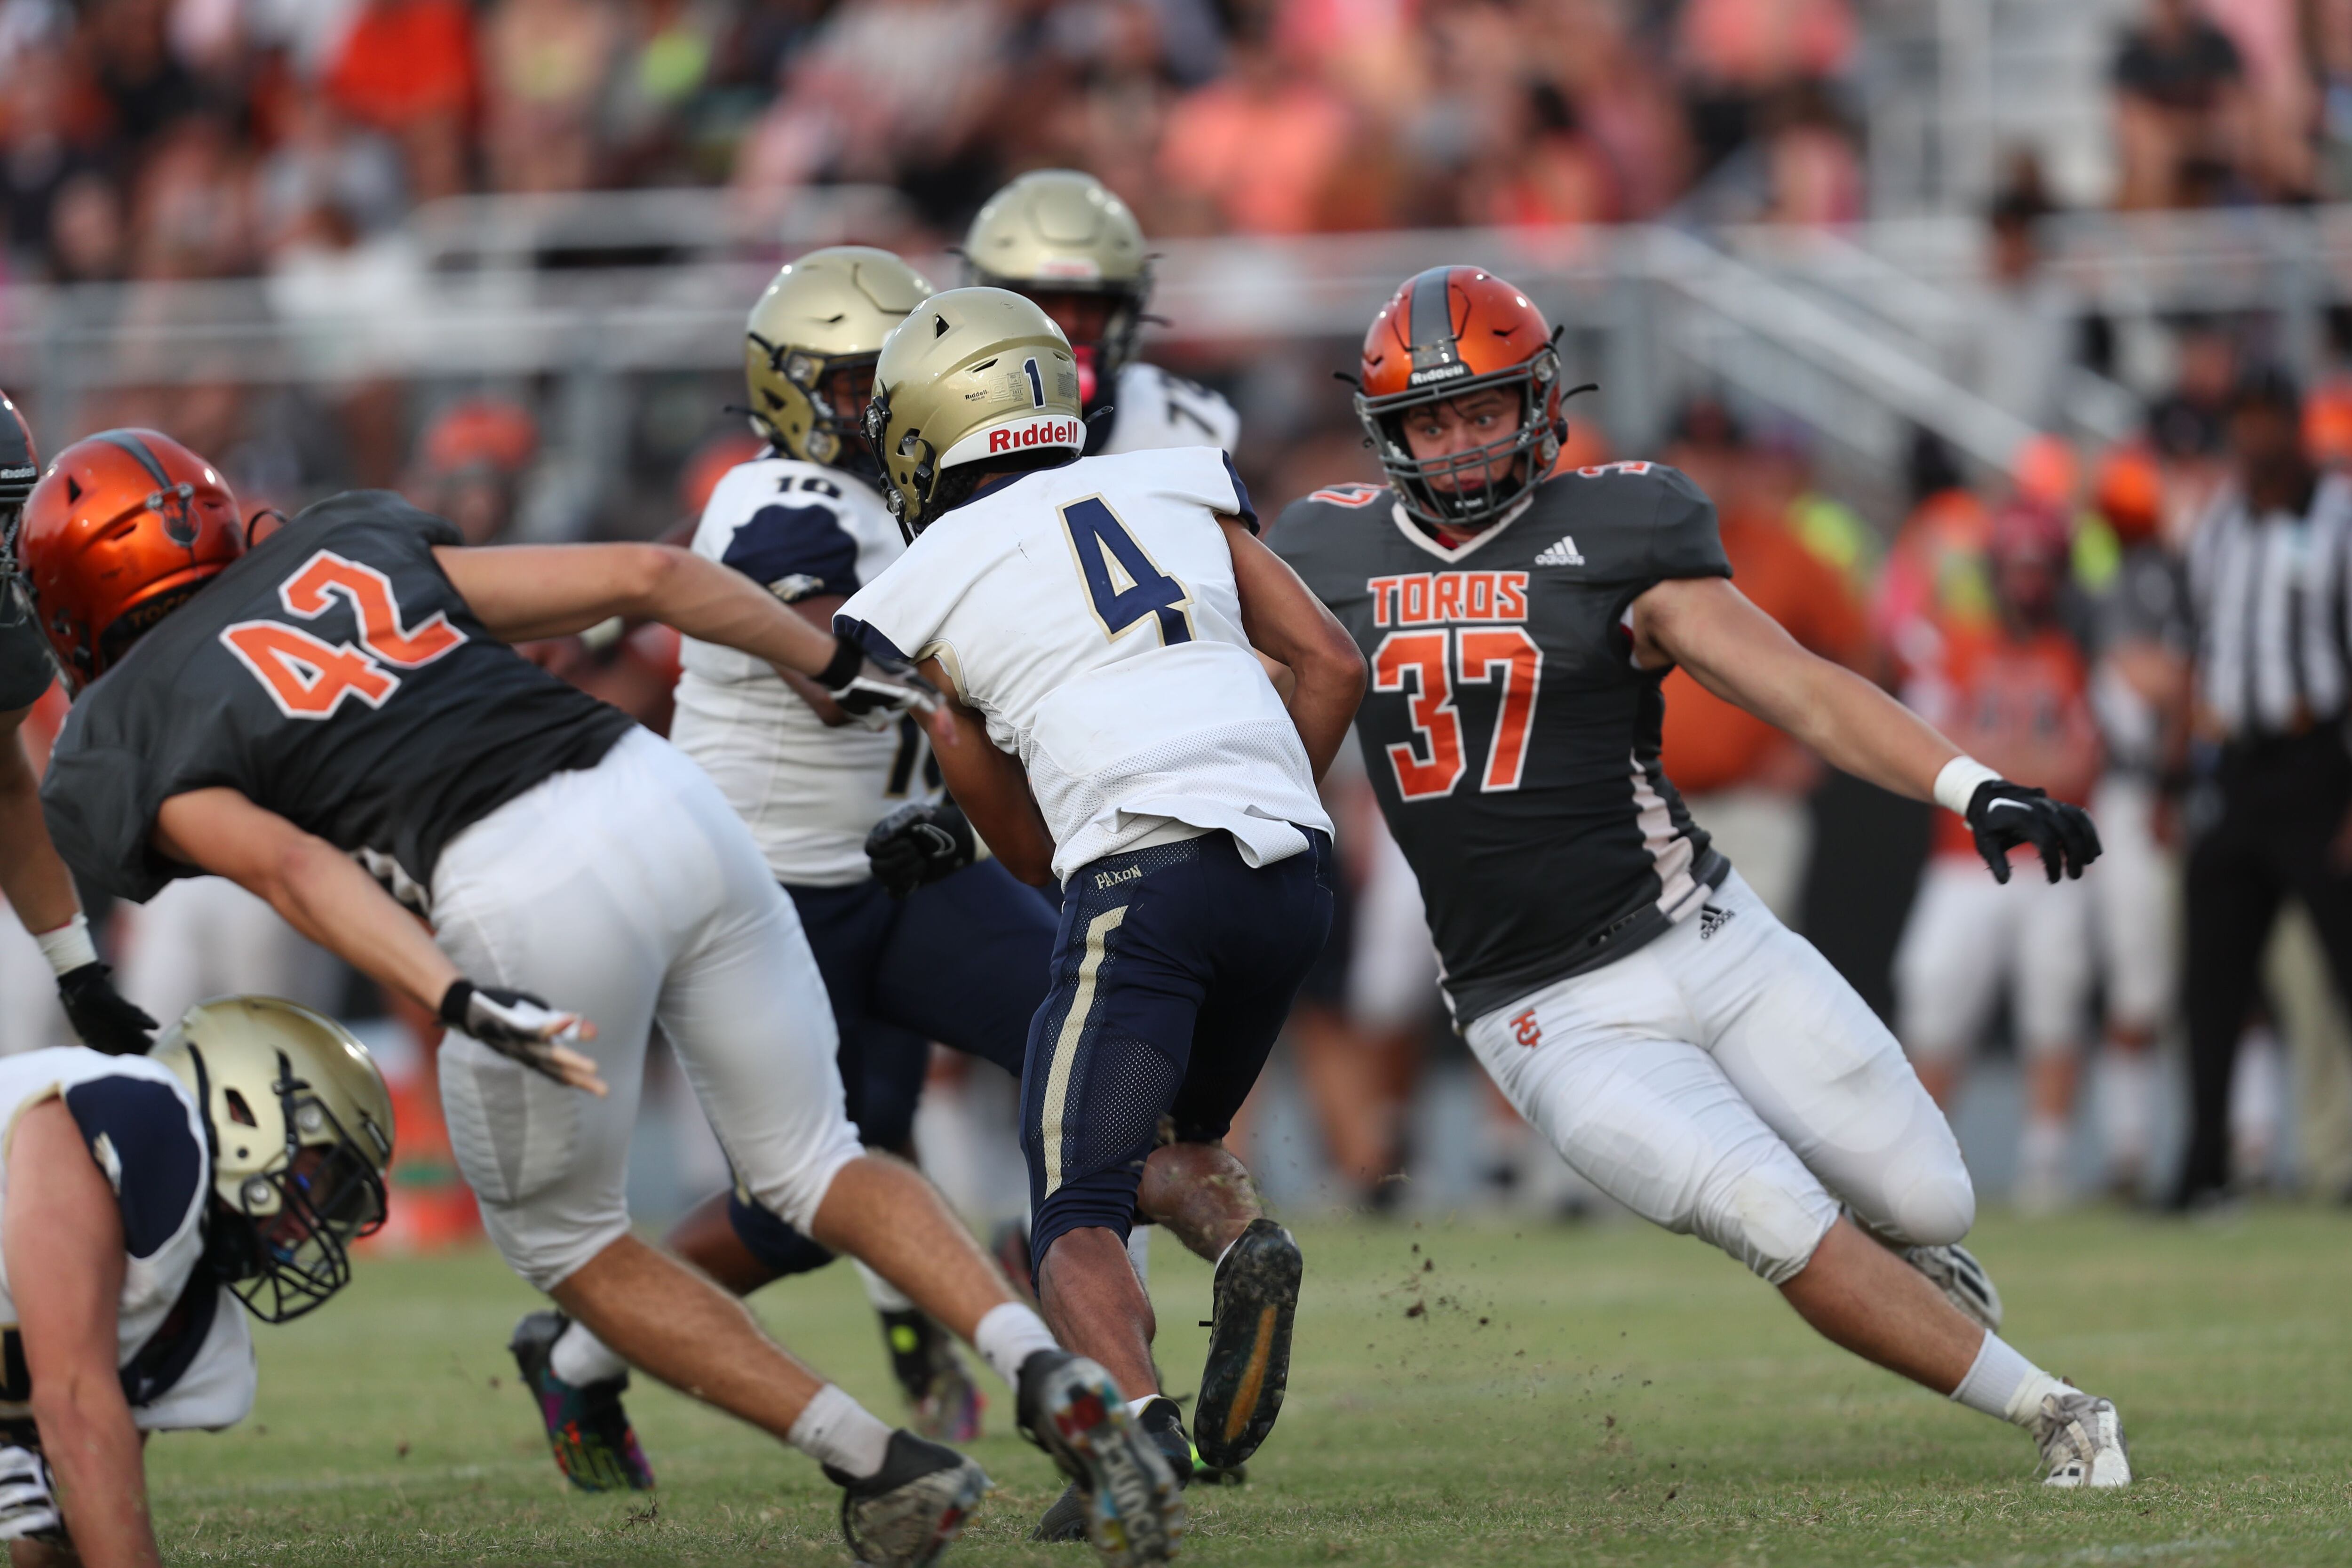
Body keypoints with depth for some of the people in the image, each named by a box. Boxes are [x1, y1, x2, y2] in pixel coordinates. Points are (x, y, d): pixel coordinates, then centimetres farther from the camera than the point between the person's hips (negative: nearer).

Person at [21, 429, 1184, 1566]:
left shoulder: (112, 751, 12)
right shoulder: (354, 541, 25)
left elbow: (285, 864, -9)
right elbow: (646, 574, 19)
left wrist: (459, 1002, -21)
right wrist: (840, 668, 31)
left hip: (526, 897, -5)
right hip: (669, 801, 5)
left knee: (559, 1237, 21)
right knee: (809, 1165, 21)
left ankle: (882, 1467, 14)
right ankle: (1053, 1374, 0)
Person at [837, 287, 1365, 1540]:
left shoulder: (919, 594, 13)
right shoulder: (1179, 486, 21)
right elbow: (1331, 663, 15)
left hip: (1141, 873, -4)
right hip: (1294, 865, 4)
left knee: (1079, 1222, 0)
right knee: (1167, 1140, 26)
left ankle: (1138, 1422, -29)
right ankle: (1246, 1247, -8)